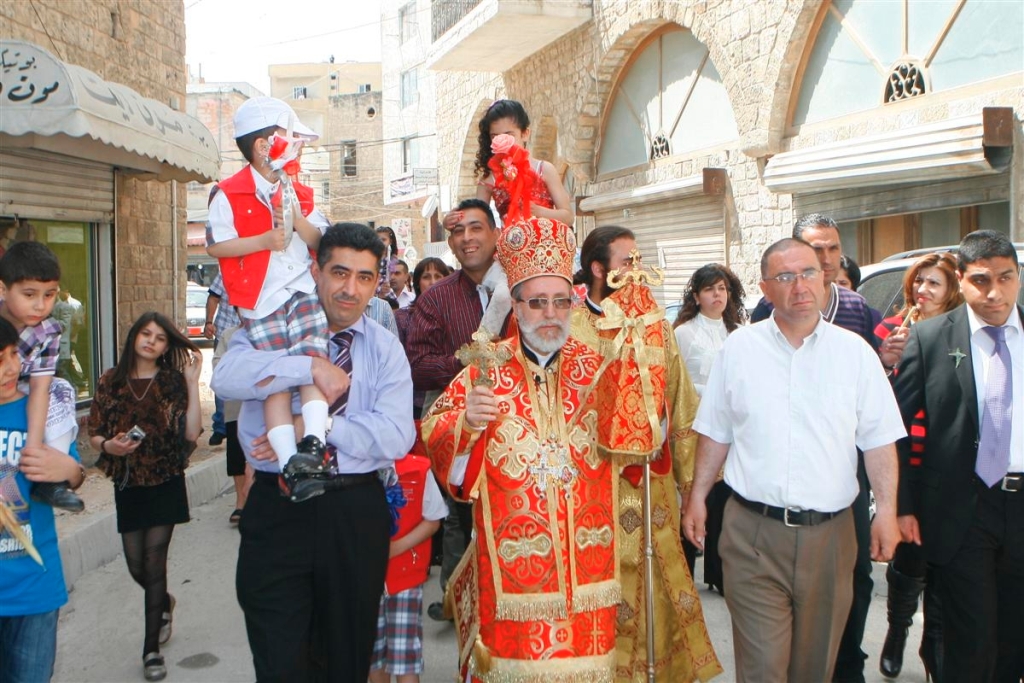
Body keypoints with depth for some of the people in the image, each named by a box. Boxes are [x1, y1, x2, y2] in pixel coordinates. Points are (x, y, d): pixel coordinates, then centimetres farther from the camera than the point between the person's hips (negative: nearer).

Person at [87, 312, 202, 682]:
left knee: (154, 563, -1)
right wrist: (108, 446, -17)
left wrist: (192, 382, -18)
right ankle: (165, 603, 44)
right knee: (136, 565, 11)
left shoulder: (174, 382, -4)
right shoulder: (111, 381, 2)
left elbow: (191, 433, -16)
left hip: (165, 484, -2)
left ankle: (152, 649, 13)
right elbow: (94, 434, 5)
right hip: (127, 485, 3)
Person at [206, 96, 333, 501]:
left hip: (304, 291, 4)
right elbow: (215, 246, -3)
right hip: (260, 301, -3)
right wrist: (263, 241, -13)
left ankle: (313, 443, -22)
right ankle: (289, 464, -13)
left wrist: (298, 221, -7)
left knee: (312, 359, -17)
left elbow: (321, 241, 12)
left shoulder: (300, 193, 16)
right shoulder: (229, 194, 1)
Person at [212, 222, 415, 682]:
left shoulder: (385, 348, 4)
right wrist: (311, 367, -24)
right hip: (278, 510, -2)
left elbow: (397, 435, -10)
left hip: (357, 514, 2)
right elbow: (226, 377, -20)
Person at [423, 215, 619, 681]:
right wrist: (466, 421, -24)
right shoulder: (487, 368, 0)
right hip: (510, 557, -1)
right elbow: (433, 435, -4)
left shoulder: (596, 367, 4)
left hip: (587, 557, 2)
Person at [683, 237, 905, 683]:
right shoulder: (739, 348, 2)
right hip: (752, 533, -1)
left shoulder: (855, 352, 2)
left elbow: (879, 439, 4)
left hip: (829, 533, 1)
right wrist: (697, 496, 7)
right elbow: (716, 433, 8)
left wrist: (886, 509, -3)